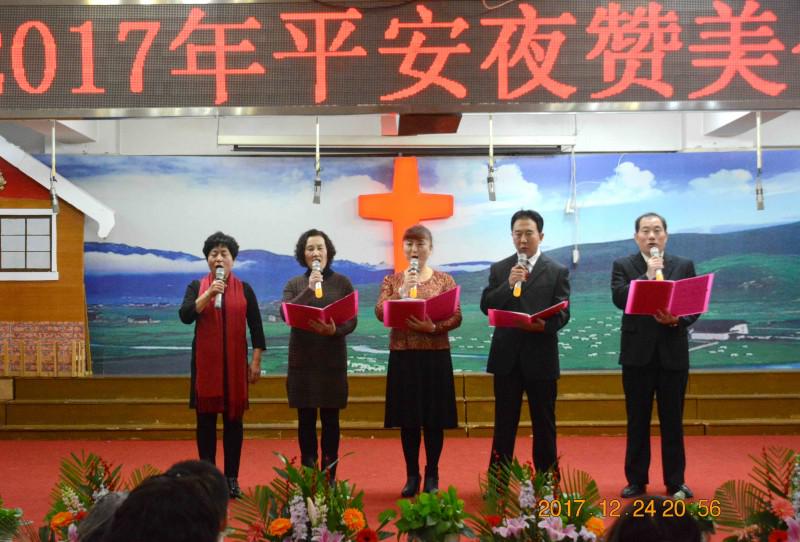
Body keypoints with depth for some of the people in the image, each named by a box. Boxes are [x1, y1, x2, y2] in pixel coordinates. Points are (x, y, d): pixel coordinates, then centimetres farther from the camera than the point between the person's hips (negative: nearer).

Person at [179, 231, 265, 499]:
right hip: (205, 361, 0)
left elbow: (256, 328, 6)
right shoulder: (197, 287, 5)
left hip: (235, 362, 0)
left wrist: (256, 362, 0)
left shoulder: (244, 289, 6)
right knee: (206, 417, 1)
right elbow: (185, 316, -10)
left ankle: (232, 479, 7)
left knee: (233, 418, 2)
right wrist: (209, 293, -19)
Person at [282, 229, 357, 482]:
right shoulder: (294, 285, 8)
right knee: (306, 419, 4)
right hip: (302, 360, 1)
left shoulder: (342, 283, 5)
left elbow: (352, 321, 0)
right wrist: (309, 290, -16)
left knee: (330, 419, 2)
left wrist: (335, 330, -20)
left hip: (332, 359, -1)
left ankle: (329, 478, 8)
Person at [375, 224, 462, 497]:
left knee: (434, 419, 2)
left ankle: (432, 475, 14)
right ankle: (412, 476, 15)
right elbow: (380, 313, -7)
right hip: (403, 356, 1)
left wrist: (433, 327, -20)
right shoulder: (392, 280, 8)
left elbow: (456, 317, -3)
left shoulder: (444, 280, 5)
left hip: (436, 356, -1)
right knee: (408, 419, 4)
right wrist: (401, 293, -21)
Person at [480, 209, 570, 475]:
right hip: (507, 356, 1)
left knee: (544, 423, 7)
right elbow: (486, 306, -1)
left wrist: (545, 325, -25)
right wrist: (508, 285, -16)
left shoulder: (558, 271, 2)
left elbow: (563, 313, -5)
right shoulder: (499, 269, 8)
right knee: (504, 423, 6)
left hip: (541, 356, -1)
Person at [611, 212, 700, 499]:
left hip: (673, 353, 1)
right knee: (637, 421, 6)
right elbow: (619, 298, -13)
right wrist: (647, 275, -18)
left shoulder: (684, 266, 7)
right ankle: (636, 480, 14)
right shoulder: (623, 266, 3)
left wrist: (677, 320, -17)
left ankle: (675, 482, 14)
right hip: (638, 353, -1)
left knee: (672, 421, 6)